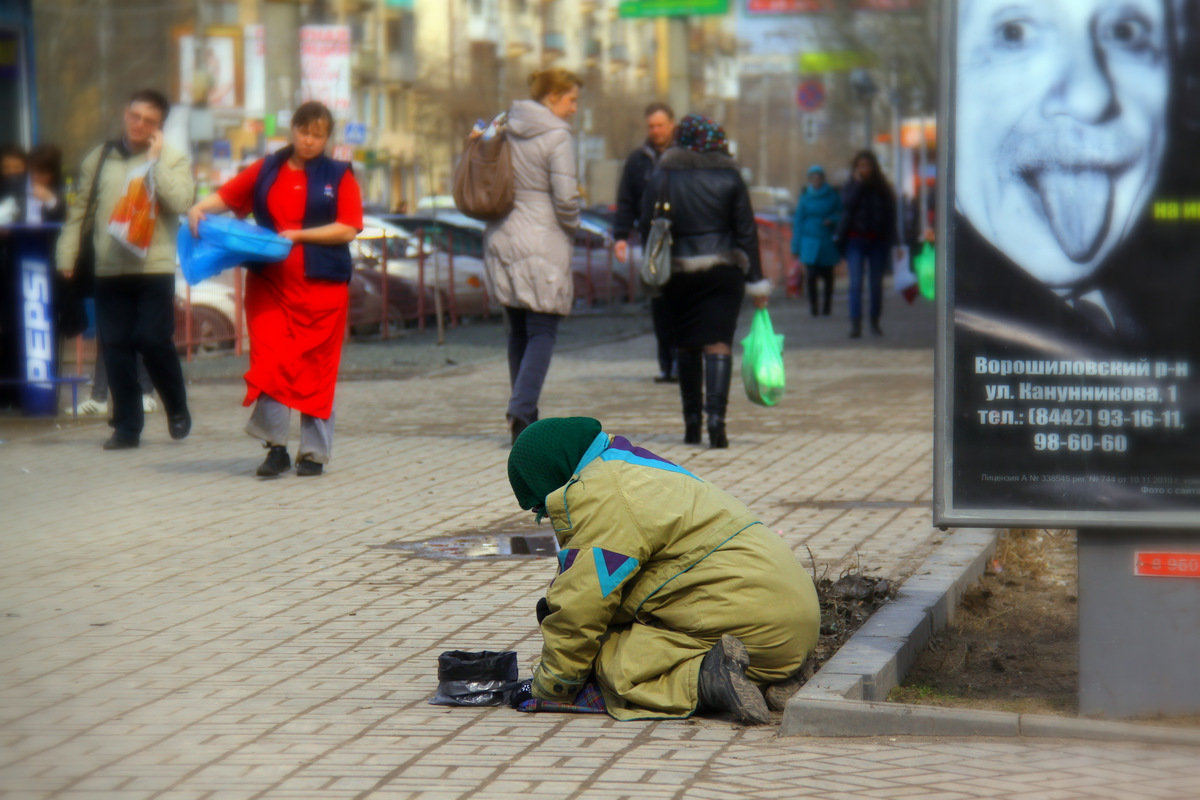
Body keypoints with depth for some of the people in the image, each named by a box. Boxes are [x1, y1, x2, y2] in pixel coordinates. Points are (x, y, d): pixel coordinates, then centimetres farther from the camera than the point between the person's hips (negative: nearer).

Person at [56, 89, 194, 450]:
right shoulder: (99, 159, 12)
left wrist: (156, 159, -11)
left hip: (155, 267, -3)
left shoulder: (173, 160, 4)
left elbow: (180, 202, -14)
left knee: (154, 340, -10)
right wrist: (66, 256, 5)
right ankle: (126, 426, 10)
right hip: (109, 268, 3)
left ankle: (178, 410, 12)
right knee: (115, 346, 1)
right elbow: (79, 210, 13)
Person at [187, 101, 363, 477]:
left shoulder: (339, 176, 5)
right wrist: (200, 208, -6)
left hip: (321, 286, -1)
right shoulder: (266, 171, 11)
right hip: (270, 284, 1)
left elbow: (348, 229, -4)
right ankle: (276, 447, -4)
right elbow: (227, 196, 15)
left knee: (316, 367, 3)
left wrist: (298, 235, -13)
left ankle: (314, 453, 12)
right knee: (269, 360, -10)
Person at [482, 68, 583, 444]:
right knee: (542, 331, -3)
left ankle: (523, 412, 19)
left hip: (501, 240, 7)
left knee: (518, 331, 15)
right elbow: (566, 198, -16)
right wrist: (572, 224, 3)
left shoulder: (504, 128, 9)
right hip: (542, 242, -7)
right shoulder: (556, 137, -12)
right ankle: (522, 410, -16)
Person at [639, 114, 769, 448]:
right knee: (718, 342, -4)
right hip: (723, 268, -1)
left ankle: (691, 422, 14)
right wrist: (756, 281, 4)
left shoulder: (663, 176, 0)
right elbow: (746, 230, 0)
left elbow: (647, 228, 1)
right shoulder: (729, 176, 0)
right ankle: (716, 413, -23)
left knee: (685, 345, 12)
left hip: (678, 272, 1)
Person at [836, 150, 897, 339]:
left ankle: (875, 322, 19)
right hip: (856, 240, -1)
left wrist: (889, 240, -4)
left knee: (876, 283, 7)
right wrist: (858, 183, -14)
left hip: (877, 240, 1)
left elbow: (890, 215, 4)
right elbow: (847, 204, -15)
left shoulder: (882, 189, 5)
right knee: (856, 283, -10)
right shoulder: (851, 187, 4)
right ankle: (855, 323, -15)